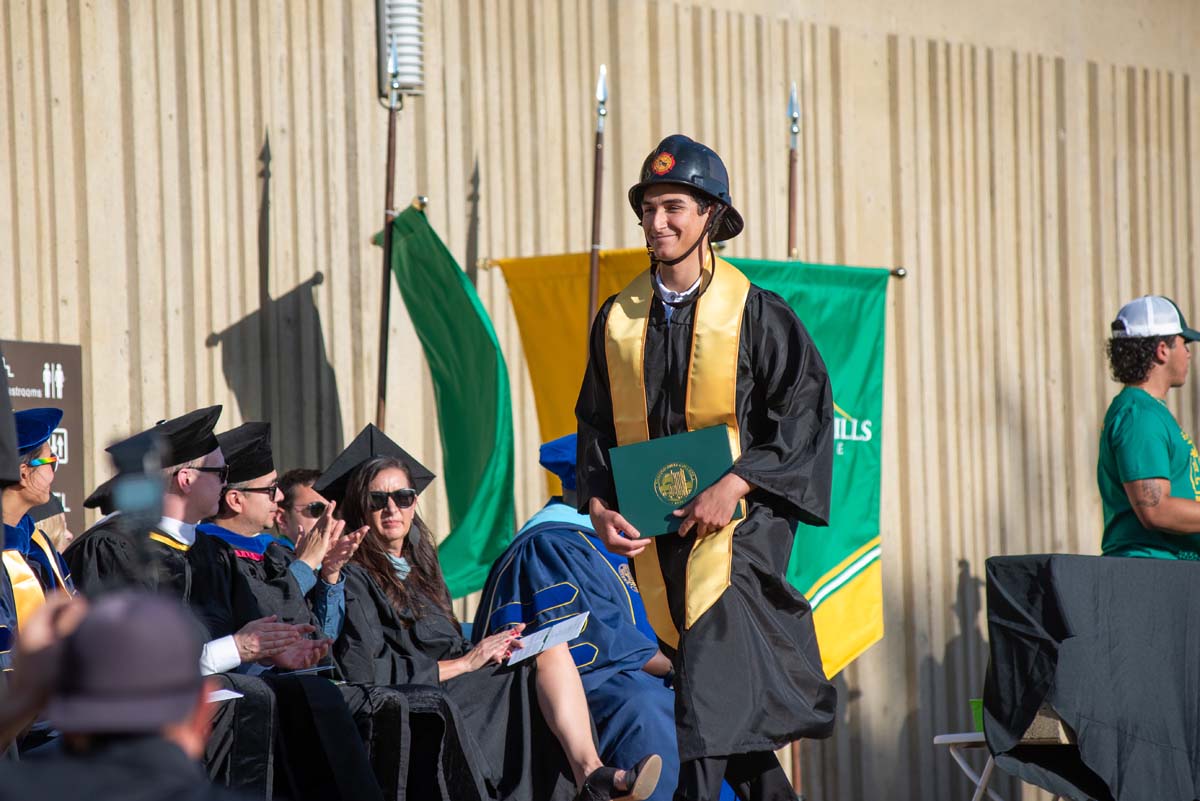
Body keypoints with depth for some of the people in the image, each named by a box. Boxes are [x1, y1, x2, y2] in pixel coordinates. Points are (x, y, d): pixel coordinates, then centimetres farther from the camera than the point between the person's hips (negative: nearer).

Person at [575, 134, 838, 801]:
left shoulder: (754, 313, -4)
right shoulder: (618, 321, 9)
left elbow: (806, 406, -8)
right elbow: (596, 425, 14)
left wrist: (734, 485, -18)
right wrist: (599, 506, -3)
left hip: (736, 527, -5)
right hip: (655, 533, 5)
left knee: (709, 696, -18)